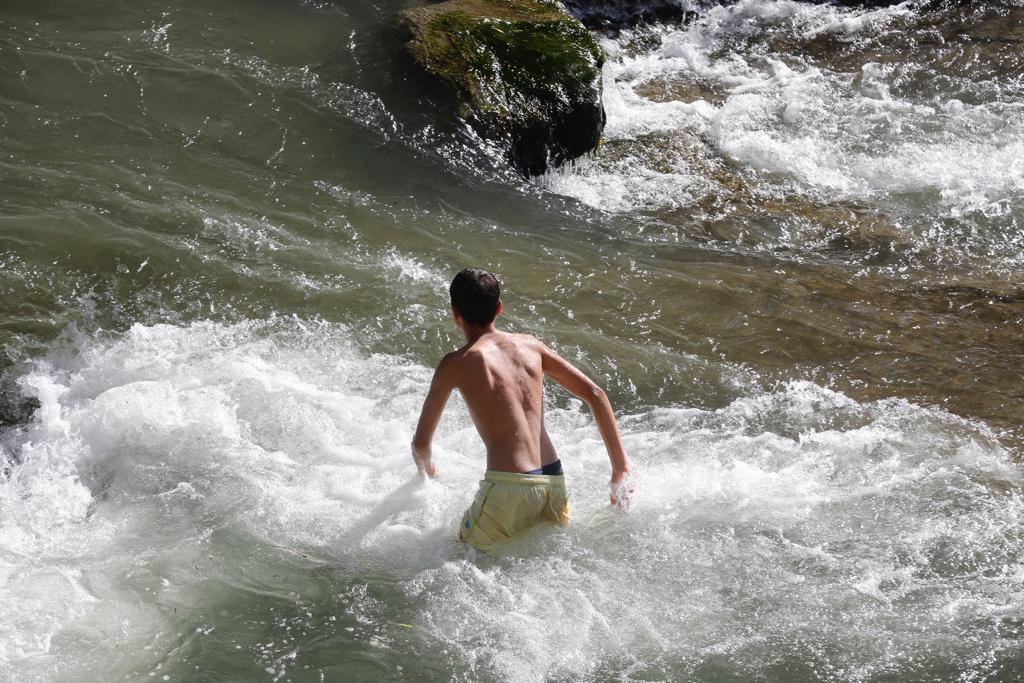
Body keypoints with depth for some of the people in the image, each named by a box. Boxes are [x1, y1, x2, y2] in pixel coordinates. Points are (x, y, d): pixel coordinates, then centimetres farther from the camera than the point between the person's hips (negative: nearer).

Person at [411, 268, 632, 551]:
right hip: (555, 484, 5)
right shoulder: (529, 345, 12)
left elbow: (421, 443, 9)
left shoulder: (455, 365, 0)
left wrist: (427, 469, 33)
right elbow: (595, 394, 11)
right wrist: (620, 467, 14)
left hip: (508, 491, -5)